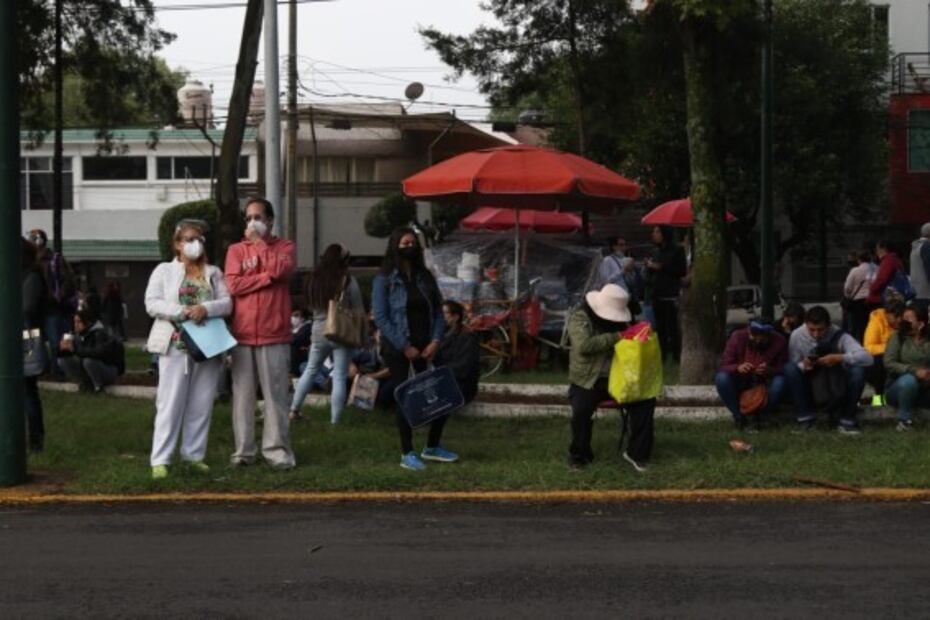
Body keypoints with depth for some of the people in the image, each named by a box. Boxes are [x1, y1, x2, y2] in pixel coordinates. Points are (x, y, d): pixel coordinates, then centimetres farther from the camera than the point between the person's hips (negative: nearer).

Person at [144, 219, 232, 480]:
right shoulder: (164, 270, 7)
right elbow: (152, 303, -4)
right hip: (176, 345, -3)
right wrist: (182, 312, -17)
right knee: (171, 403, -5)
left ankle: (194, 455, 12)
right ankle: (160, 460, -4)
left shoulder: (214, 273, 14)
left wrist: (206, 309, -17)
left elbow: (227, 302, 3)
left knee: (201, 404, 4)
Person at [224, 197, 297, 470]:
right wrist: (267, 277, -7)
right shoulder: (236, 250, 11)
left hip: (274, 334, -2)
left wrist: (260, 243, -4)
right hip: (242, 334, 2)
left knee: (275, 394, -3)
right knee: (242, 395, 2)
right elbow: (233, 285, -4)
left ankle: (276, 449, 0)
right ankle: (244, 450, 6)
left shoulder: (284, 247, 9)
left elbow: (280, 270, -14)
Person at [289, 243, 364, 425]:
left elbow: (310, 306, 12)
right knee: (339, 377, 1)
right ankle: (335, 421, 2)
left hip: (319, 332, 4)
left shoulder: (314, 279, 1)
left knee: (310, 370, 19)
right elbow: (359, 311, -6)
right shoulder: (348, 281, -11)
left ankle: (294, 410, 21)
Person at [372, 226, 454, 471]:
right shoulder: (384, 279, -4)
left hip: (426, 347, 5)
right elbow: (380, 317, -10)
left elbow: (438, 311, 10)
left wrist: (435, 341, -6)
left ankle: (432, 447, 19)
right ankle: (407, 454, 8)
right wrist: (404, 346, -15)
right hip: (397, 349, -5)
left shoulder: (425, 277, 11)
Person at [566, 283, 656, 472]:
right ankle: (579, 455, -6)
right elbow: (584, 345, -26)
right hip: (587, 381, -5)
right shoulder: (580, 319, -8)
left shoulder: (619, 320, 10)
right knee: (582, 408, -32)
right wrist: (616, 337, -26)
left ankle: (636, 452, -3)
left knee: (646, 399, -17)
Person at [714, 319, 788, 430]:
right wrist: (738, 368, -39)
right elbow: (724, 366, -16)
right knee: (721, 378, -31)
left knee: (779, 382, -33)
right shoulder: (738, 337, -17)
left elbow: (783, 370, -13)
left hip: (764, 385, 0)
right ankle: (738, 414, -10)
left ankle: (760, 415, -10)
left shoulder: (779, 341, -16)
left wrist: (769, 371, -37)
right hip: (740, 383, 0)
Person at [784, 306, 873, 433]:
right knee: (789, 368, -25)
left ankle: (847, 420, -9)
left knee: (858, 371, -27)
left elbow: (867, 358, -26)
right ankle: (805, 418, -11)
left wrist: (839, 358, -38)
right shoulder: (797, 336, -13)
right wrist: (803, 366, -30)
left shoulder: (838, 336, -16)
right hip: (812, 392, 0)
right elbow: (792, 369, -7)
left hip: (839, 393, 0)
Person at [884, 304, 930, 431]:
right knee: (908, 380, -36)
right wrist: (914, 371, -26)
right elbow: (889, 363, -15)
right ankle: (905, 419, -16)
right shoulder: (898, 337, -5)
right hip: (898, 389, -2)